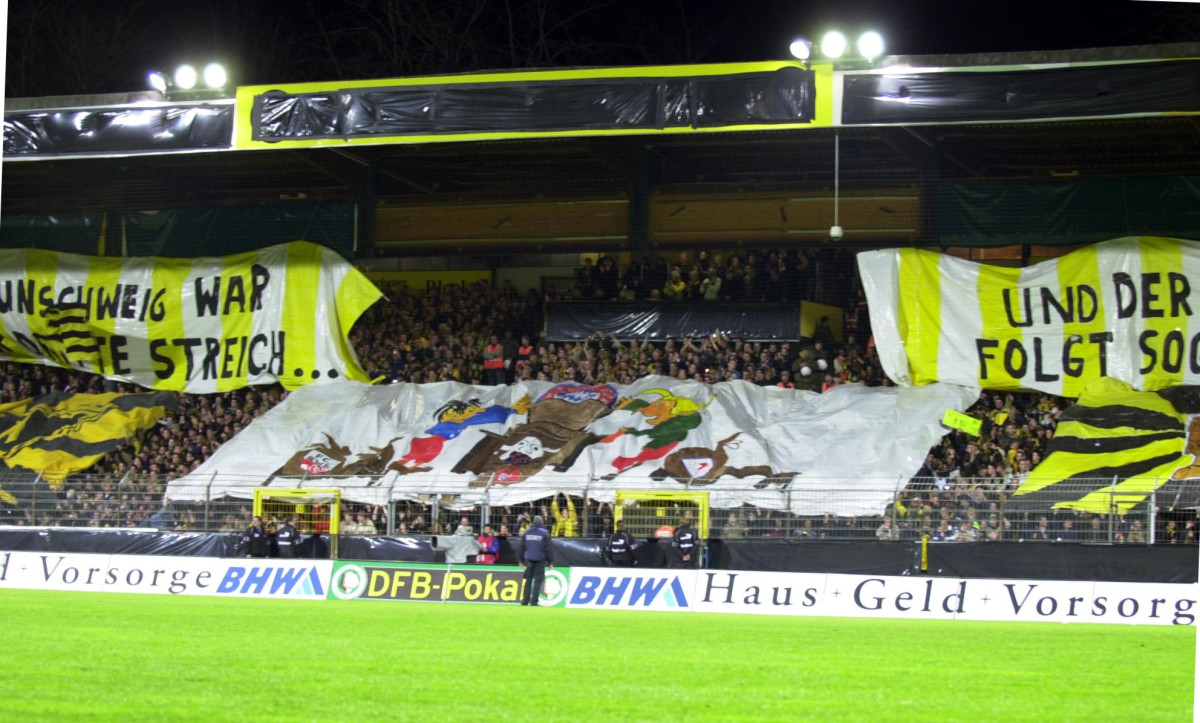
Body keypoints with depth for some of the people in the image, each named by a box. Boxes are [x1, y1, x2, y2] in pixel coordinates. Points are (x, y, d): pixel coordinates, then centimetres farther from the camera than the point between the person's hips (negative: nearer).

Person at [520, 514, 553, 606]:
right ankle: (534, 602, -7)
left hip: (529, 559, 3)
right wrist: (550, 562, 1)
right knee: (538, 580, -2)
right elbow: (548, 548, -4)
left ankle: (525, 601, 6)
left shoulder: (527, 532, 7)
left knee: (528, 580, 9)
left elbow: (522, 547, 10)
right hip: (540, 560, -3)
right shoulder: (545, 533, -3)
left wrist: (522, 560, 18)